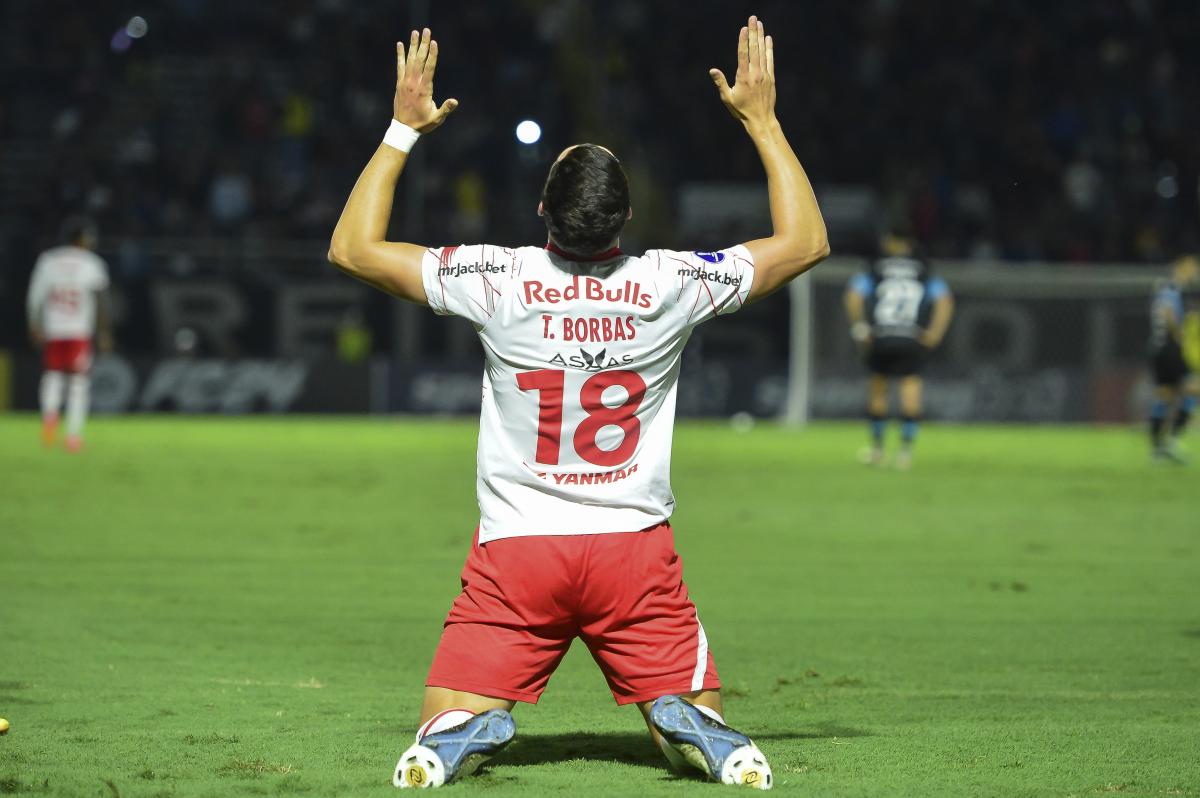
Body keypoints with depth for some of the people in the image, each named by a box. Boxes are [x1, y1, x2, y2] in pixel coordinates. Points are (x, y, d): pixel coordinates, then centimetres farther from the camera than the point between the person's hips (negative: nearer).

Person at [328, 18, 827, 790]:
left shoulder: (500, 282, -10)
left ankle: (472, 727, -29)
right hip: (637, 551, 1)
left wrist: (405, 129, 7)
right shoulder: (669, 284, -8)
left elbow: (353, 248, 3)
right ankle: (689, 724, -23)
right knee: (697, 723, 12)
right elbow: (807, 241, 7)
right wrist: (762, 119, 12)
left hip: (517, 549, 0)